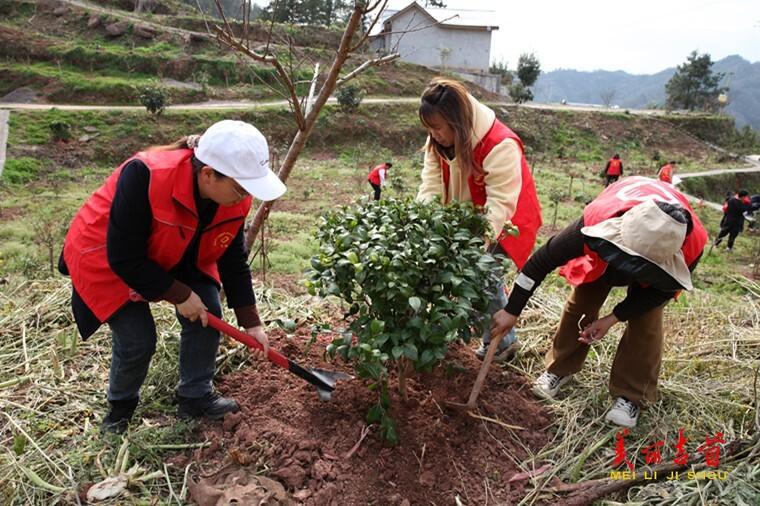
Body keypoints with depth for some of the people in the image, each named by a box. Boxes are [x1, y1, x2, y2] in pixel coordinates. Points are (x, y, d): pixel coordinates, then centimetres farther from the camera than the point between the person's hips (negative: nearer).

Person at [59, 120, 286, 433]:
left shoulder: (235, 197, -20)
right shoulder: (144, 177, -40)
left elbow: (233, 260, -8)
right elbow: (124, 258, -32)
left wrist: (251, 322, -8)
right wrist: (179, 295, -25)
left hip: (174, 258, 6)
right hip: (106, 259, -5)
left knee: (208, 315, -7)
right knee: (137, 340, -9)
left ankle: (196, 398, 14)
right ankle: (121, 405, 23)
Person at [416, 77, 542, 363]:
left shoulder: (501, 146, -30)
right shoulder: (438, 142, -7)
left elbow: (499, 205, -33)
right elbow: (431, 187, -12)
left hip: (505, 223, -6)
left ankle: (502, 342, 8)